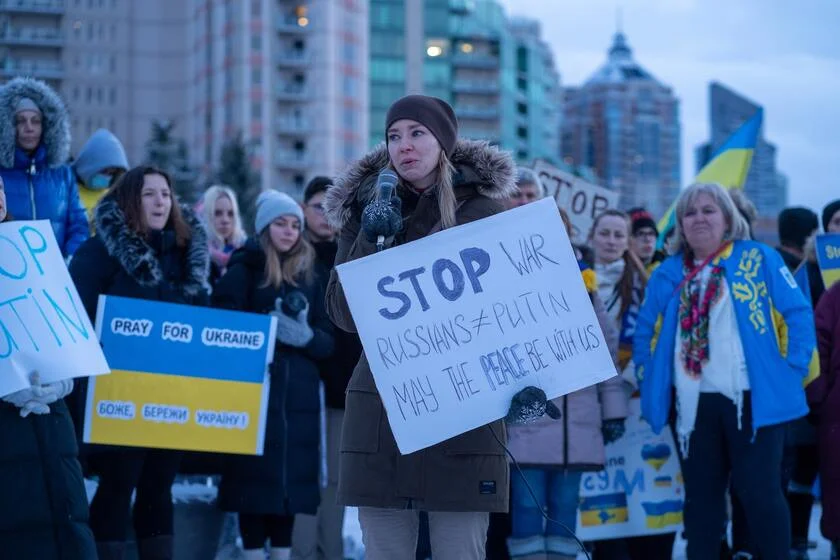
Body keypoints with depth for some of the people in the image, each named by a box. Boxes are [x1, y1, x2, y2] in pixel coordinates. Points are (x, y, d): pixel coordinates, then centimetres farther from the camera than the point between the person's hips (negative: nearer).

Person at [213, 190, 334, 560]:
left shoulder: (309, 276, 15)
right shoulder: (244, 270, 3)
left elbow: (327, 342, 9)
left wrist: (305, 336, -11)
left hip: (299, 397, 4)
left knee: (292, 477, 4)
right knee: (255, 475, -5)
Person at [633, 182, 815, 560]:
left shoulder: (758, 259, 0)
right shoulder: (668, 273, 11)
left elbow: (798, 315, -3)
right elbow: (645, 331, 19)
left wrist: (792, 371, -9)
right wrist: (649, 379, 8)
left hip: (752, 400, -4)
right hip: (692, 404, 4)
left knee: (759, 492, -4)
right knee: (701, 494, 11)